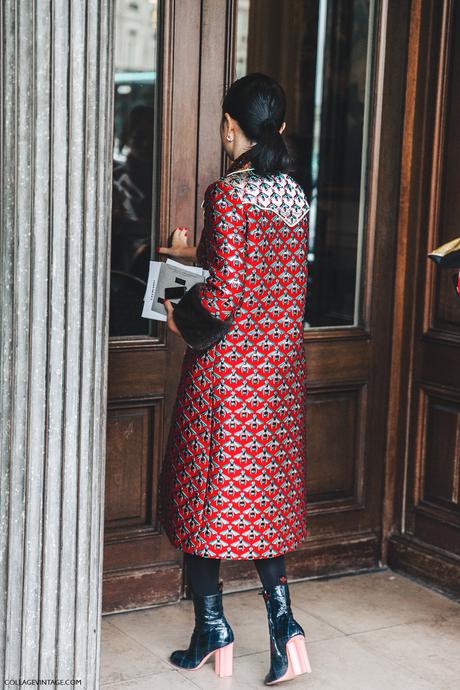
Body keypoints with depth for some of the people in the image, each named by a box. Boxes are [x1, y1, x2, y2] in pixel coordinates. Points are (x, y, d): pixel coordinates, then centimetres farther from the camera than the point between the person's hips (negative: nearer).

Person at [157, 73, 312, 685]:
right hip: (282, 365, 7)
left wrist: (182, 318, -3)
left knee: (206, 490, 8)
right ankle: (283, 622, 10)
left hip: (227, 365, -7)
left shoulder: (229, 194, -16)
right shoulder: (295, 194, 5)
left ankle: (213, 635, 16)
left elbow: (226, 294, -22)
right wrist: (197, 257, 19)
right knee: (269, 493, 16)